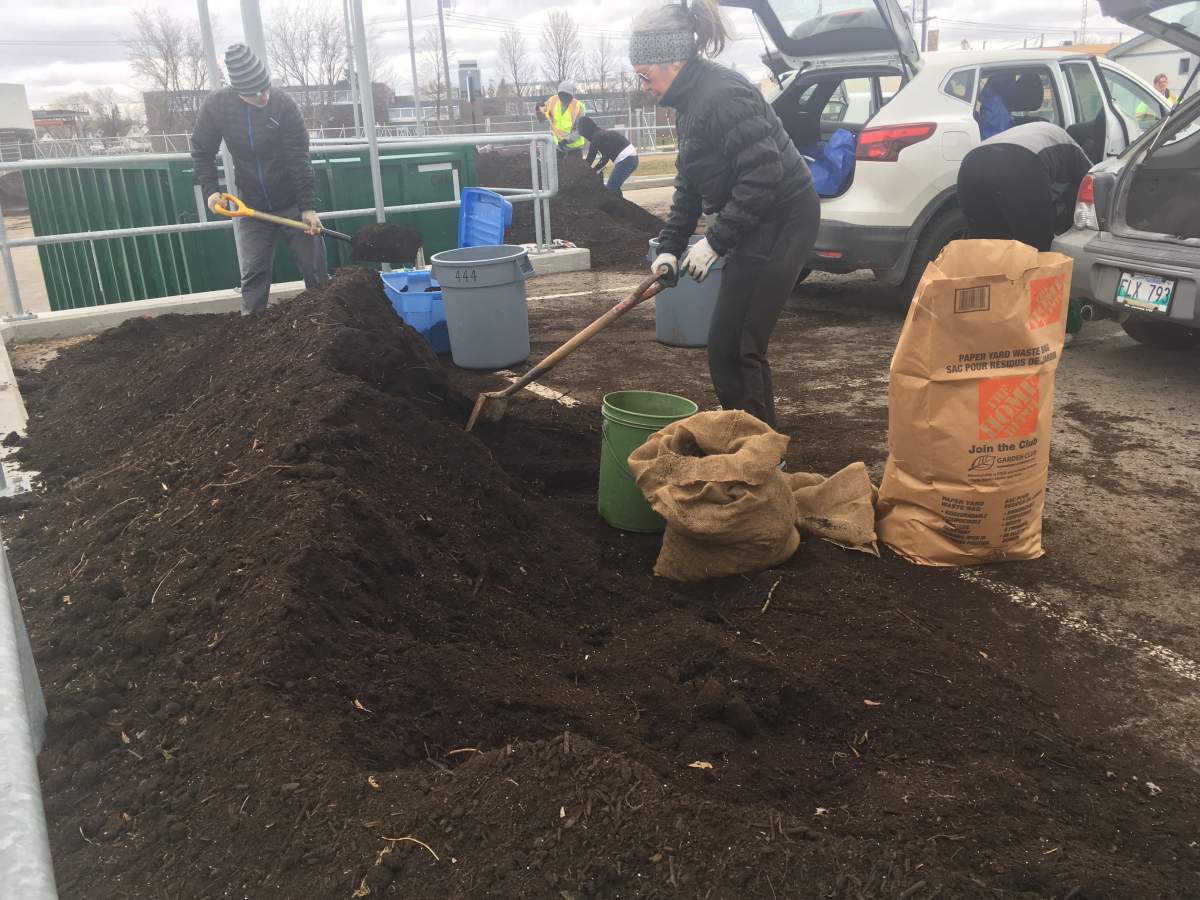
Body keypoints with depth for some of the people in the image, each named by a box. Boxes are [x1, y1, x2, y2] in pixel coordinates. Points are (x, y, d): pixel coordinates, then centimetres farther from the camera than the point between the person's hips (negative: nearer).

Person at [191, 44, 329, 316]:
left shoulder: (284, 105, -17)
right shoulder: (215, 106, -12)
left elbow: (299, 160, -17)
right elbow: (202, 151, 2)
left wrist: (308, 207, -20)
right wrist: (210, 189, -10)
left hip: (292, 202, -1)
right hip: (251, 206, 2)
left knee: (315, 268, 2)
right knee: (253, 273, 3)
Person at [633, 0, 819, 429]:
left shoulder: (721, 95, -20)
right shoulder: (692, 100, 11)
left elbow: (763, 174, -25)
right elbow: (690, 185, 15)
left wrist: (715, 241, -21)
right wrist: (669, 246, 8)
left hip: (780, 222, -10)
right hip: (761, 223, 10)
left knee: (731, 347, -7)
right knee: (742, 345, 15)